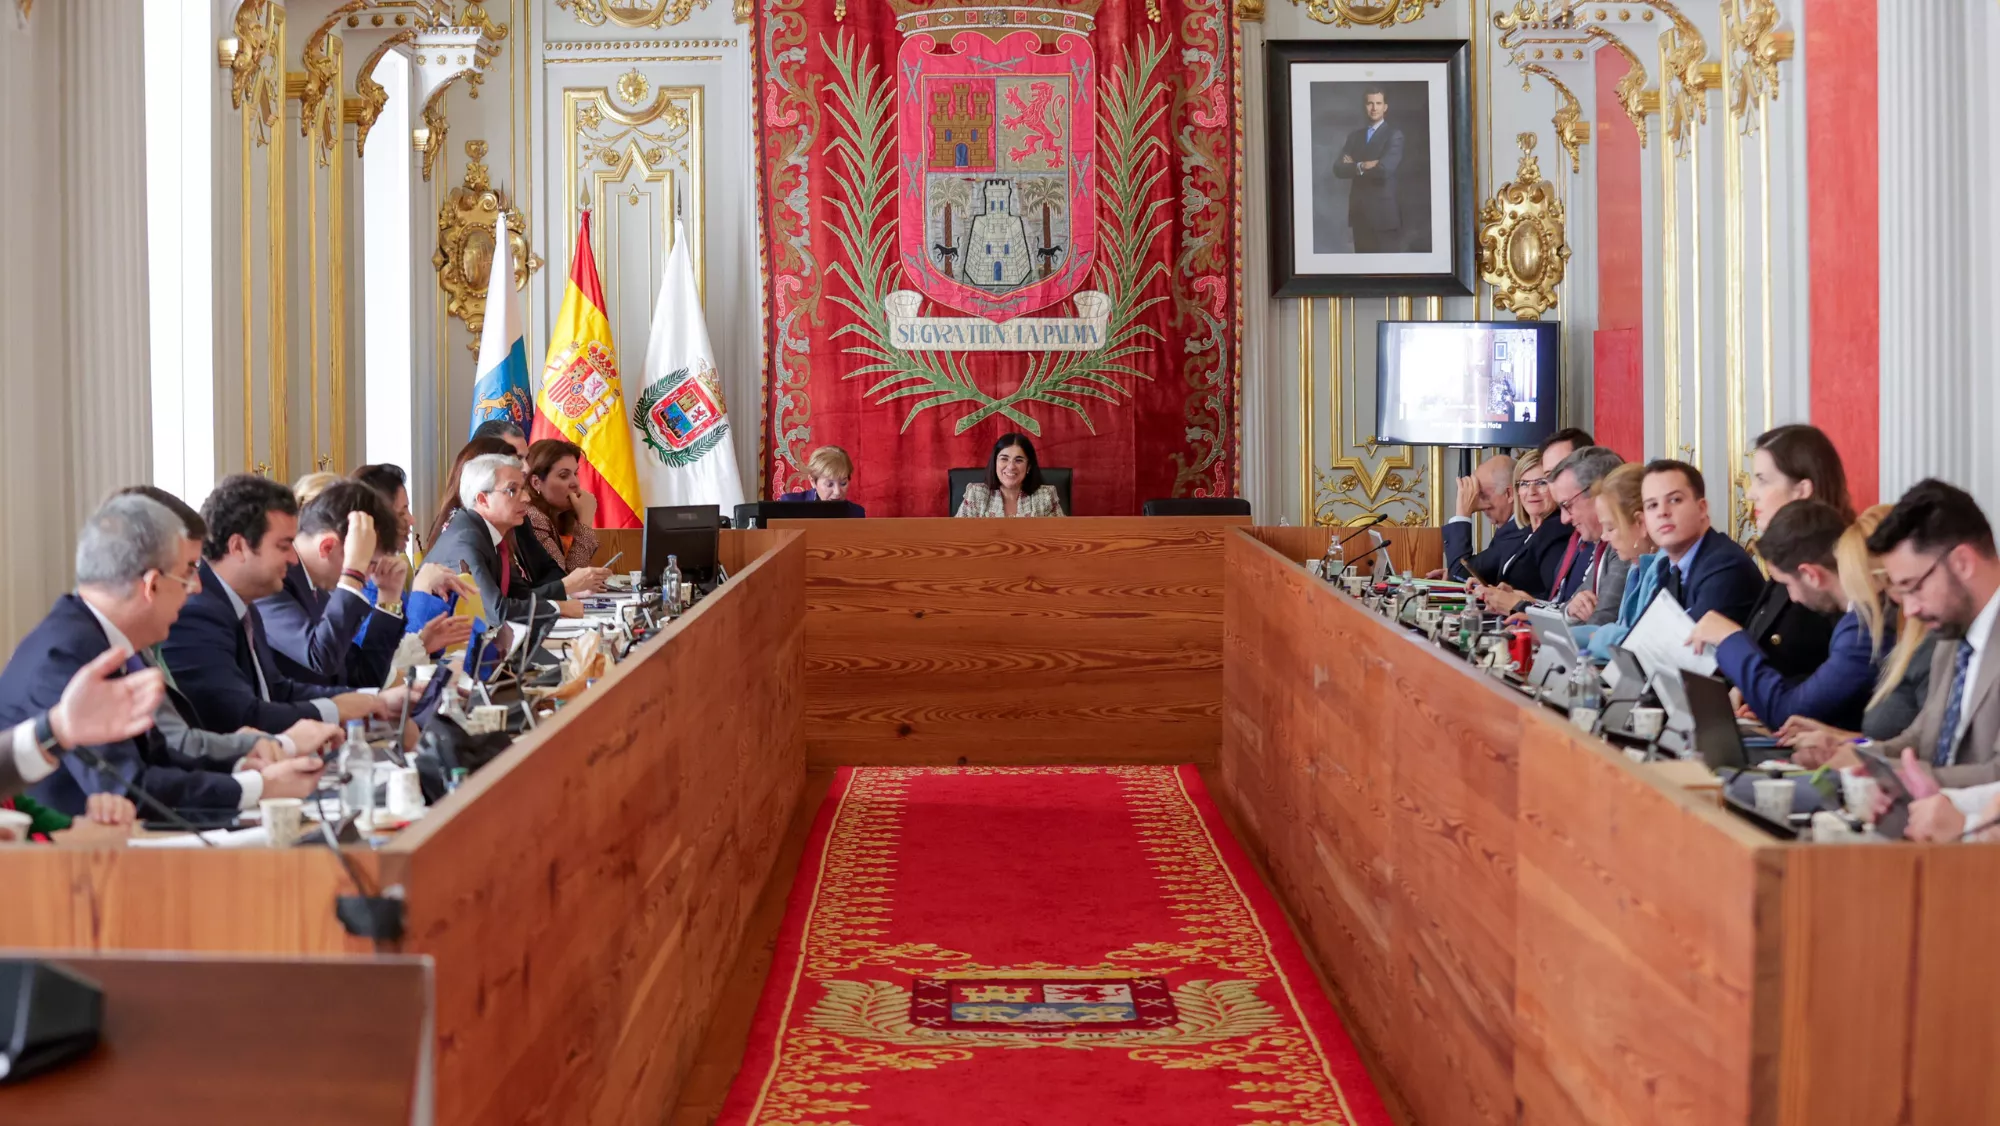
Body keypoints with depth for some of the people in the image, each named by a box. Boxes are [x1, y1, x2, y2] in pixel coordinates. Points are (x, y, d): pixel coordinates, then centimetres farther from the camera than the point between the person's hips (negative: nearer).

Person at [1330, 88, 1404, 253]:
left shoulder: (1394, 135, -3)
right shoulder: (1354, 136, 14)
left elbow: (1384, 169, -17)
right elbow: (1339, 170, 3)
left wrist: (1356, 166, -4)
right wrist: (1363, 166, -13)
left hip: (1383, 211, -5)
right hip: (1359, 211, 5)